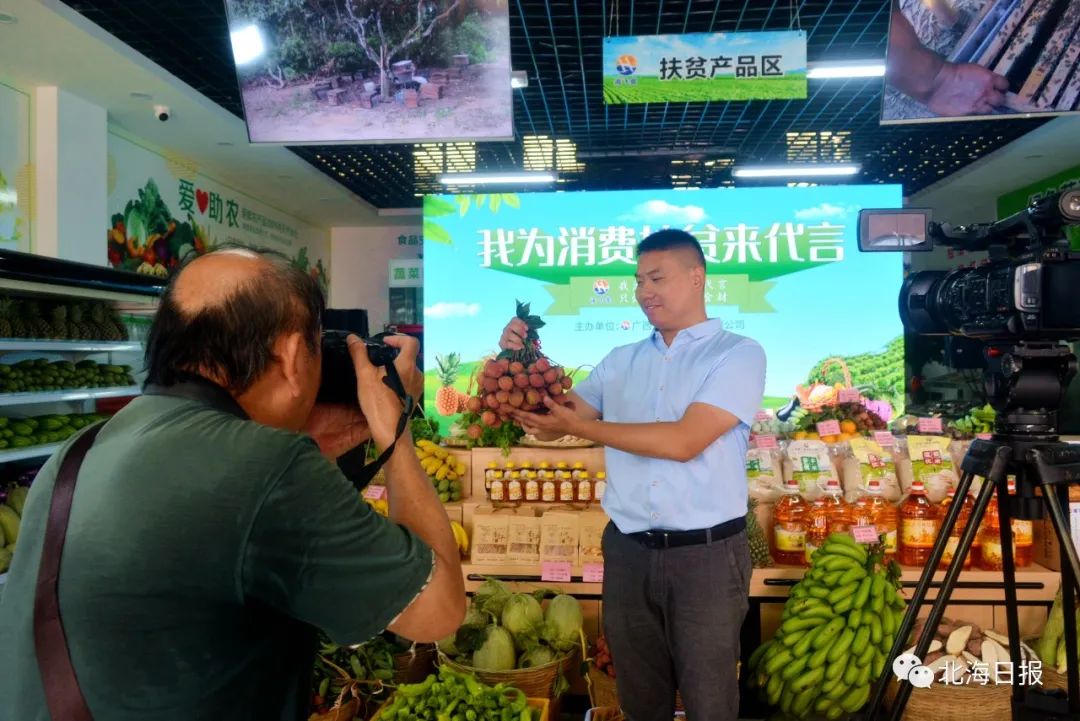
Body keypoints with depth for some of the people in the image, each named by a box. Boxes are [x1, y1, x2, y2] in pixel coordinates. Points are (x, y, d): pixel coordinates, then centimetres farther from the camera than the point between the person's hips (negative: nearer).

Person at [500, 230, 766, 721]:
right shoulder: (621, 361, 10)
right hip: (627, 551, 4)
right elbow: (552, 424, 11)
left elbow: (683, 441, -18)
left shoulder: (738, 354, -5)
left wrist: (580, 426, -14)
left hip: (706, 553, -4)